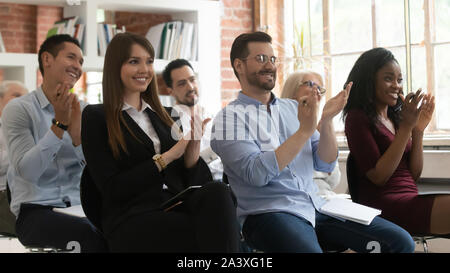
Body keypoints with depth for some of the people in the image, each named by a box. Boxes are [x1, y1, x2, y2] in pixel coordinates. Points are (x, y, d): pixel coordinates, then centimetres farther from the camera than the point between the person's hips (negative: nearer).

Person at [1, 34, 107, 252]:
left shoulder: (82, 111, 13)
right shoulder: (18, 109, 0)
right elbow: (27, 171, -13)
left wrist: (75, 130, -14)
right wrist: (60, 123, -15)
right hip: (35, 210, -4)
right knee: (88, 234, -34)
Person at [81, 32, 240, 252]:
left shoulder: (163, 116, 22)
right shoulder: (96, 117, 6)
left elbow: (188, 181, 16)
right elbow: (112, 189, -5)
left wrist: (193, 146, -4)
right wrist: (166, 157, -9)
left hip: (177, 210, 6)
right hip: (132, 222, -5)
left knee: (216, 191, -31)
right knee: (215, 231, -35)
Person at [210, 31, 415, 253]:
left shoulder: (293, 108, 17)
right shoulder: (229, 117, 0)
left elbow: (325, 164, 11)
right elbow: (256, 174, -16)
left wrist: (326, 121, -5)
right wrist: (305, 130, -17)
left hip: (317, 208, 6)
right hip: (269, 213, -5)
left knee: (400, 241, -10)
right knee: (309, 249, -38)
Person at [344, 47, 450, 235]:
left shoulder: (395, 119, 20)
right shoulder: (357, 118, -1)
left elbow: (414, 175, 16)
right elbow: (378, 177, -10)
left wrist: (418, 131, 4)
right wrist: (406, 127, -11)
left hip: (410, 201, 7)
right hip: (383, 204, -7)